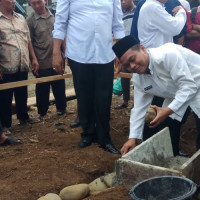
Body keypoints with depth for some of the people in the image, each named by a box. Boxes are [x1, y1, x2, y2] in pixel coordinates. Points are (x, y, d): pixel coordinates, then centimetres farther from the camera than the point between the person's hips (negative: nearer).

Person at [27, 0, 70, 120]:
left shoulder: (54, 16, 4)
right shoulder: (30, 20, -9)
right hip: (42, 63, -4)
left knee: (60, 86, 15)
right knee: (43, 89, 8)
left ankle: (61, 108, 33)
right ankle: (42, 113, 24)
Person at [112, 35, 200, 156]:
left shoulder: (167, 55, -32)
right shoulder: (138, 78, -7)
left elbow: (189, 86, -31)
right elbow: (139, 108, -2)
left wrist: (168, 110, -35)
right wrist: (133, 138, -6)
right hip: (176, 95, 7)